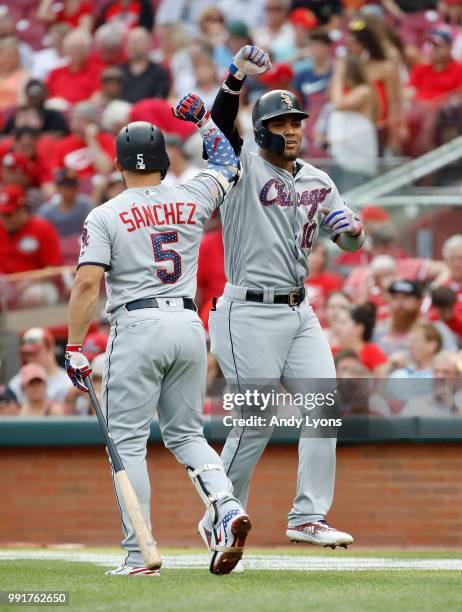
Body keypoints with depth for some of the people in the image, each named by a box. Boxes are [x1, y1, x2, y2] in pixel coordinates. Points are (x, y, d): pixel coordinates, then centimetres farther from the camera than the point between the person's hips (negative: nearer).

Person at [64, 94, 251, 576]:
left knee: (128, 442, 1)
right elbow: (227, 163, 28)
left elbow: (87, 283, -11)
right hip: (189, 325, 4)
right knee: (185, 433, 17)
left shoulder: (105, 216, -3)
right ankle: (226, 506, -9)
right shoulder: (191, 201, 8)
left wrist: (74, 347, -9)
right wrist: (203, 118, 34)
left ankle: (139, 555, -4)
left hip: (137, 326, -4)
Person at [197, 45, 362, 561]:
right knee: (256, 423, -5)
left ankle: (308, 517, 4)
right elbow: (219, 127, -23)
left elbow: (350, 243, 16)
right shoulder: (242, 169, -4)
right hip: (251, 314, -6)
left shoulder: (318, 182, 13)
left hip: (299, 312, 6)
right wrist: (236, 76, -40)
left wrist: (352, 227, -10)